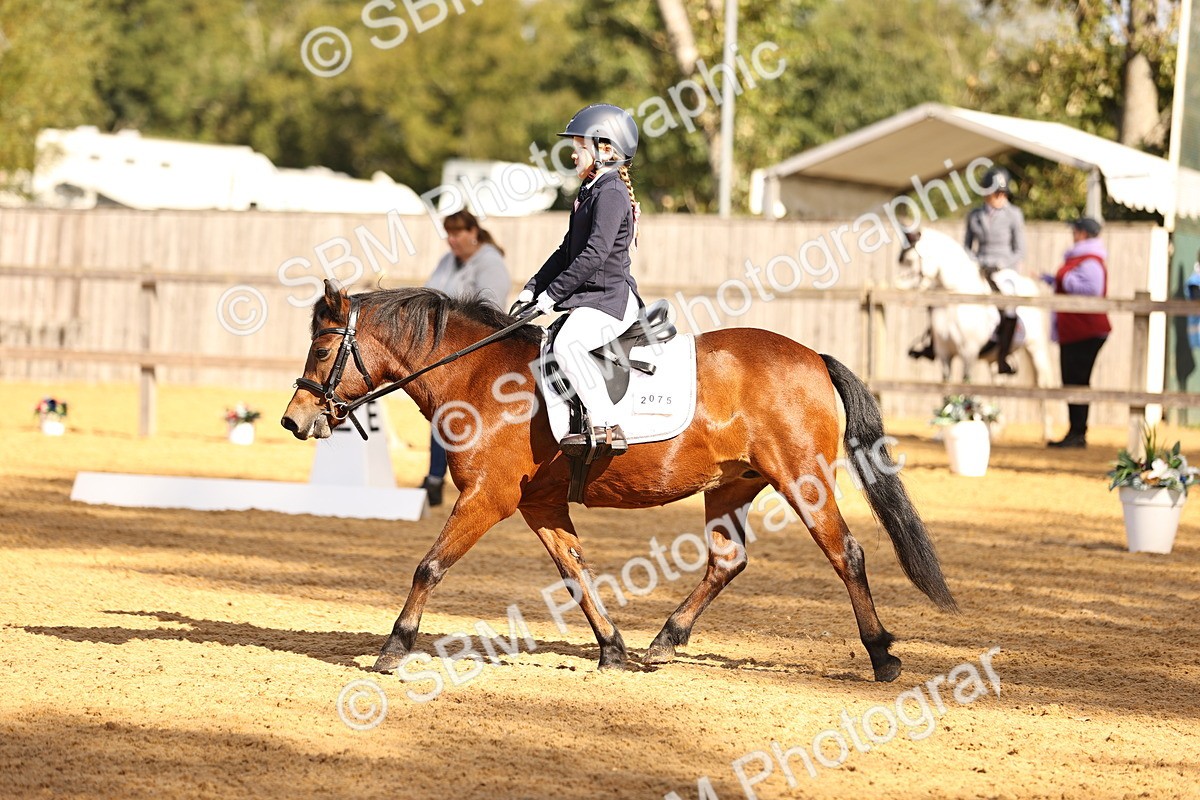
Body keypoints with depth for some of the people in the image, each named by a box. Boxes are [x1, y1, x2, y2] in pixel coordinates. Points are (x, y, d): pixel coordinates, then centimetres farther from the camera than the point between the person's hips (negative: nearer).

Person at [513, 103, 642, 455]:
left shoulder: (611, 194, -13)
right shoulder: (590, 193, 19)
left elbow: (594, 254, -21)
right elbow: (567, 251, 24)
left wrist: (552, 293, -18)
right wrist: (533, 288, 16)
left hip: (611, 297, -12)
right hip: (589, 299, 12)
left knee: (567, 344, -33)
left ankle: (607, 426, -36)